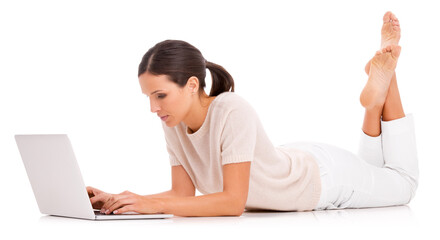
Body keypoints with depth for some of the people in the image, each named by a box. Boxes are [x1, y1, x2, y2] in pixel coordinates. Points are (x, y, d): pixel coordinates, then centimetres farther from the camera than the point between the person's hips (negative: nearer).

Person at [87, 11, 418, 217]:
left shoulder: (234, 113, -42)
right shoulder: (174, 124, -21)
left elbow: (234, 201, -41)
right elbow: (183, 193, -16)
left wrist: (155, 204, -48)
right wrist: (117, 202, -30)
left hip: (324, 175, -6)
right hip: (293, 164, 6)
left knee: (403, 184, 21)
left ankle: (384, 76, 23)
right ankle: (376, 100, 30)